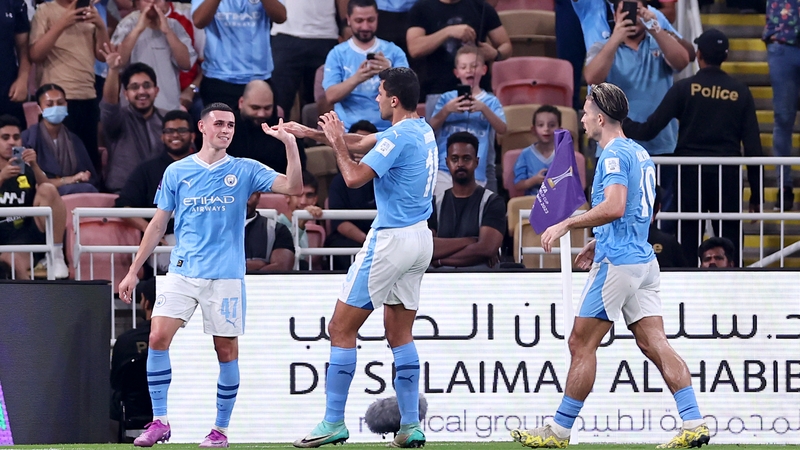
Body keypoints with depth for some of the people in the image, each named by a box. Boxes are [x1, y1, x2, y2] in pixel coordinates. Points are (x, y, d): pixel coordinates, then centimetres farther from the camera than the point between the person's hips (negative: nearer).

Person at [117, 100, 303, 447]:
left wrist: (289, 143, -17)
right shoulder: (177, 172, 7)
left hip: (226, 276, -1)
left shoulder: (245, 171, 4)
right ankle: (159, 422, -5)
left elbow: (292, 187, -7)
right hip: (182, 272, 1)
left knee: (227, 351, 0)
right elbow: (158, 224, 13)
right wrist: (133, 271, 11)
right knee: (158, 337, -13)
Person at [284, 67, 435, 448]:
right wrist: (312, 133, 17)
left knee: (341, 328, -3)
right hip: (420, 239, 9)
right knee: (399, 334, 12)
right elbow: (361, 143, 20)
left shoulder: (399, 137, -17)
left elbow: (354, 177, -22)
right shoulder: (422, 130, 12)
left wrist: (337, 143, -6)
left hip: (390, 240, -9)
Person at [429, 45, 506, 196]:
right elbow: (432, 127, -2)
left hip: (478, 172, -1)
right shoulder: (447, 98, 8)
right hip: (444, 171, 1)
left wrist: (483, 109, -24)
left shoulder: (490, 101, 6)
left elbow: (502, 129, -8)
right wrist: (446, 110, -21)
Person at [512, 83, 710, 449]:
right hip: (643, 258, 9)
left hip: (616, 263, -9)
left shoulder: (614, 154, -12)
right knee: (653, 342, 2)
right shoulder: (640, 153, 18)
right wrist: (597, 243, 30)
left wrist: (566, 225, -19)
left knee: (582, 344, -1)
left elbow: (614, 207, -26)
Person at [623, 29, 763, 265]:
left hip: (690, 176, -1)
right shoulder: (740, 92, 2)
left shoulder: (684, 88, -4)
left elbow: (649, 130, -6)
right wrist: (755, 194, 7)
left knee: (687, 247, 5)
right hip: (727, 176, 1)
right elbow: (753, 145, 1)